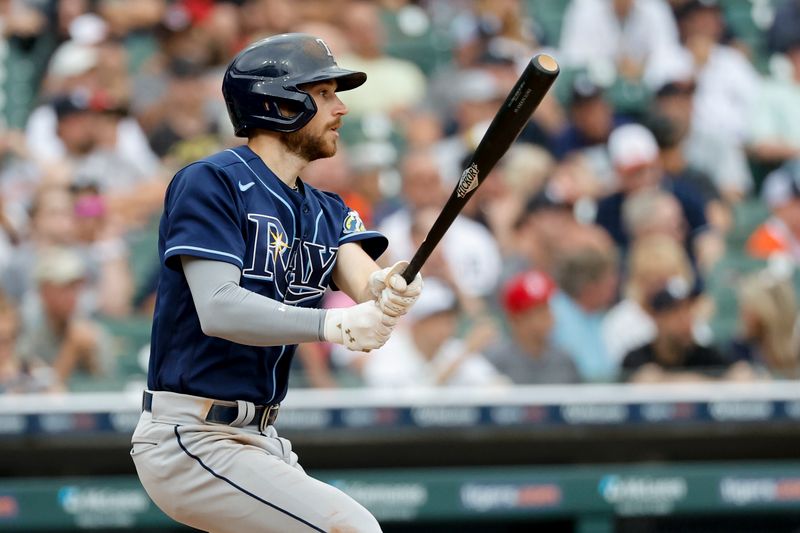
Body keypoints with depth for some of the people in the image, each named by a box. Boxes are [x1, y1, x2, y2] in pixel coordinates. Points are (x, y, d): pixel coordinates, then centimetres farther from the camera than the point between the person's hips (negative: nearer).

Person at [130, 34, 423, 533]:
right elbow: (218, 309, -24)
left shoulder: (326, 211, 13)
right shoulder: (211, 182, -11)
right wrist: (336, 325, -35)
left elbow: (361, 277, -7)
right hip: (190, 438, -9)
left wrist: (386, 293, -32)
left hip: (261, 438, 9)